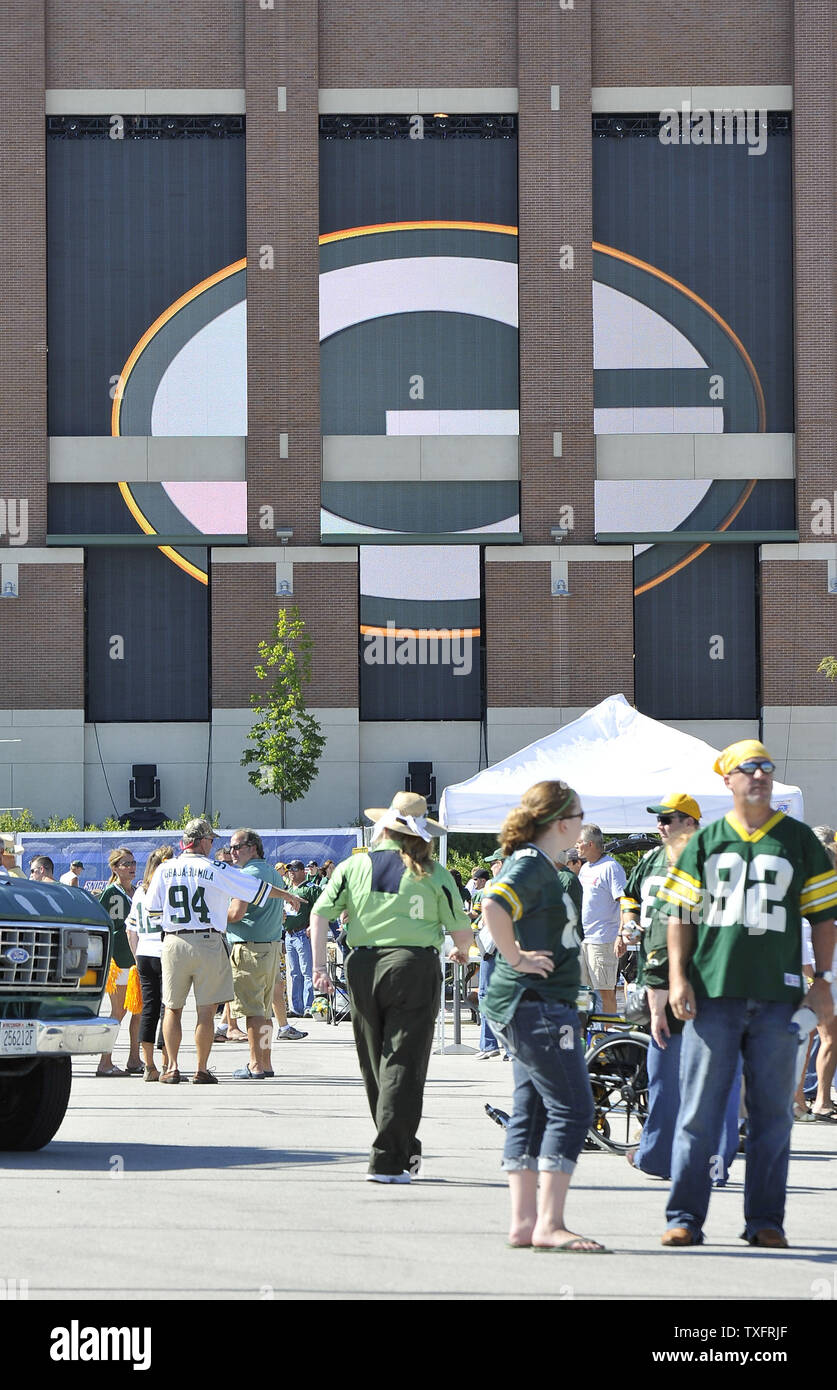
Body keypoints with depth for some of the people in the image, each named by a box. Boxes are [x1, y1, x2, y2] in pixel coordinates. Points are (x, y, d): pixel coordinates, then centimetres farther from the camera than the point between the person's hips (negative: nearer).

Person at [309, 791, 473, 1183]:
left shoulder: (354, 866, 5)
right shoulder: (433, 874, 0)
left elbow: (319, 913, -1)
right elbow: (461, 931, 1)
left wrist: (319, 967, 3)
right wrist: (461, 953, 23)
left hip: (363, 967, 3)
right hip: (414, 965, -2)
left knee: (375, 1067, 15)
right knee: (403, 1066, 0)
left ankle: (405, 1152, 25)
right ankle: (387, 1161, -7)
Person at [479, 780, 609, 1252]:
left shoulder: (540, 865, 16)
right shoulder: (531, 864, -15)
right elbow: (494, 905, -33)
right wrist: (516, 958, -22)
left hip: (535, 1006, 10)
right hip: (537, 1004, -10)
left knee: (532, 1113, 10)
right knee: (572, 1109, -10)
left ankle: (524, 1223, 11)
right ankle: (549, 1225, -12)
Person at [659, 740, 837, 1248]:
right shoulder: (705, 842, 10)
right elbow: (680, 915, 10)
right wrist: (677, 977, 0)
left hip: (776, 996, 0)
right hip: (712, 993, 0)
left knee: (773, 1111, 2)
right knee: (699, 1110, -1)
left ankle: (766, 1220, 8)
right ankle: (685, 1218, 3)